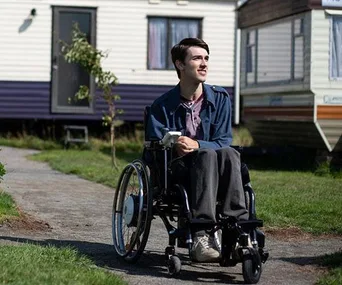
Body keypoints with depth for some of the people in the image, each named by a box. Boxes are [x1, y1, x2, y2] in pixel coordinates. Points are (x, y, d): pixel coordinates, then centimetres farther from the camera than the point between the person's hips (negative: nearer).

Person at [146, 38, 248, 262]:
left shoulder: (220, 98, 8)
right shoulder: (163, 106, 4)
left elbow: (224, 142, 0)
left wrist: (196, 145, -20)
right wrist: (174, 149, -21)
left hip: (214, 176, 2)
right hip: (177, 173, -2)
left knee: (229, 154, -32)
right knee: (207, 156, -35)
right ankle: (202, 236, -50)